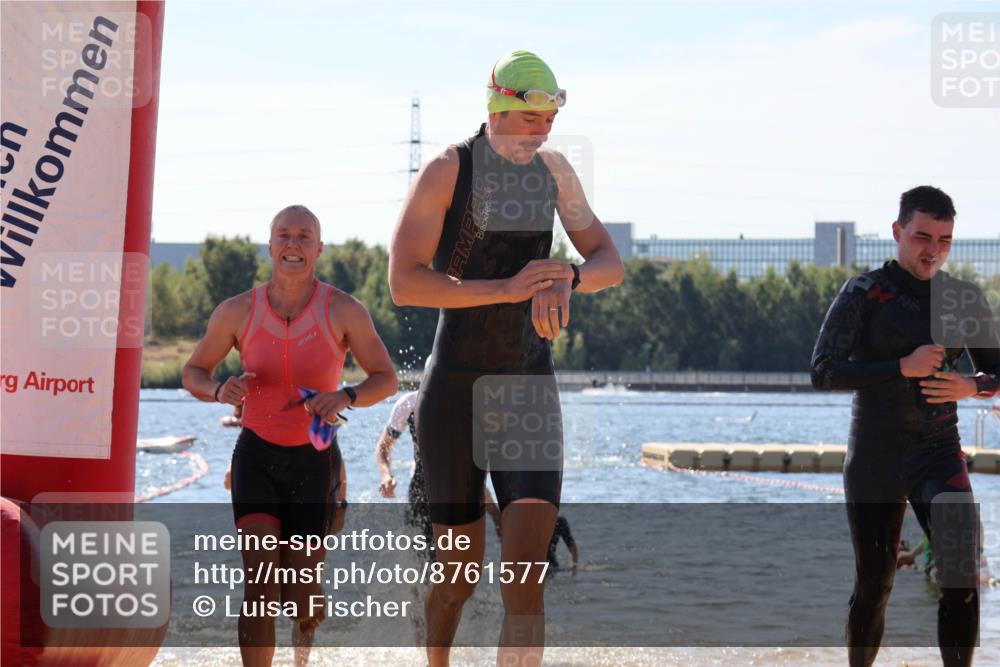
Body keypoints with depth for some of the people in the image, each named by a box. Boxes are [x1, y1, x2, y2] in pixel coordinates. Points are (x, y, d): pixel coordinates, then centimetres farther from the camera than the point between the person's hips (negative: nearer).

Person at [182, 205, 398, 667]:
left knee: (299, 595, 5)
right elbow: (193, 373, 7)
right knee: (260, 580, -17)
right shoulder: (237, 312, -4)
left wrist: (345, 397, -22)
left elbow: (386, 379, -1)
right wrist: (220, 391, -17)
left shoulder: (344, 312, -7)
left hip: (314, 460, 0)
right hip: (256, 455, 0)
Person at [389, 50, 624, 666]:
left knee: (526, 574, -14)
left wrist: (566, 279, -14)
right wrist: (507, 289, -28)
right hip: (455, 388, -3)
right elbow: (404, 282, -17)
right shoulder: (448, 171, -9)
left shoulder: (554, 170, 7)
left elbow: (610, 264, 11)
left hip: (530, 384, 3)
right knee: (460, 572, 6)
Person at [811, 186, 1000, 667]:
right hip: (875, 460, -2)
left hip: (939, 455, 2)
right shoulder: (864, 294, -5)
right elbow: (823, 372, -13)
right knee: (873, 585, 5)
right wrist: (903, 367, -20)